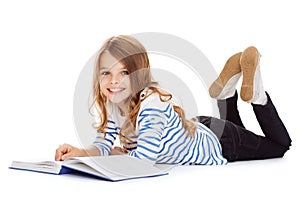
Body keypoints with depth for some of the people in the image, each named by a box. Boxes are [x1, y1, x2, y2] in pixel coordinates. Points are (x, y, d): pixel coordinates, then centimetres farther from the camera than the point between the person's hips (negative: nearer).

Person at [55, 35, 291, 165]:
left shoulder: (151, 103, -40)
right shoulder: (112, 105, -16)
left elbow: (144, 157, -46)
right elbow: (103, 145, -15)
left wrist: (118, 153, -26)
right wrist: (80, 153, -36)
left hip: (219, 144, -7)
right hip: (198, 130, 7)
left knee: (280, 145, 16)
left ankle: (257, 94, 16)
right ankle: (227, 90, 33)